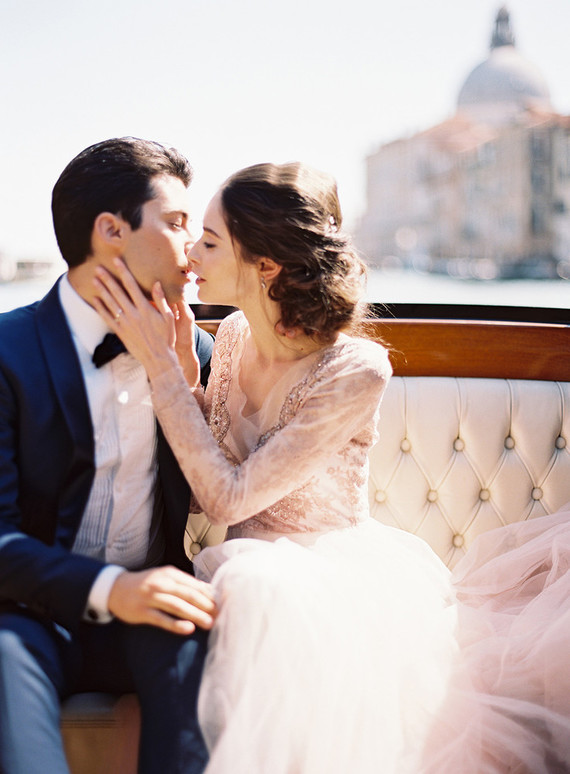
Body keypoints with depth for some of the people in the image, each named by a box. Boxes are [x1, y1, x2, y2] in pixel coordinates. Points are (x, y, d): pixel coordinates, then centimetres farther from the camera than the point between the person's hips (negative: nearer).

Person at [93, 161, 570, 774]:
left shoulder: (357, 371, -20)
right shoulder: (232, 337, 1)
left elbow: (229, 498, -21)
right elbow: (204, 491, 1)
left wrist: (160, 362, -20)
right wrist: (176, 361, -8)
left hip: (339, 566, -4)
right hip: (252, 568, 5)